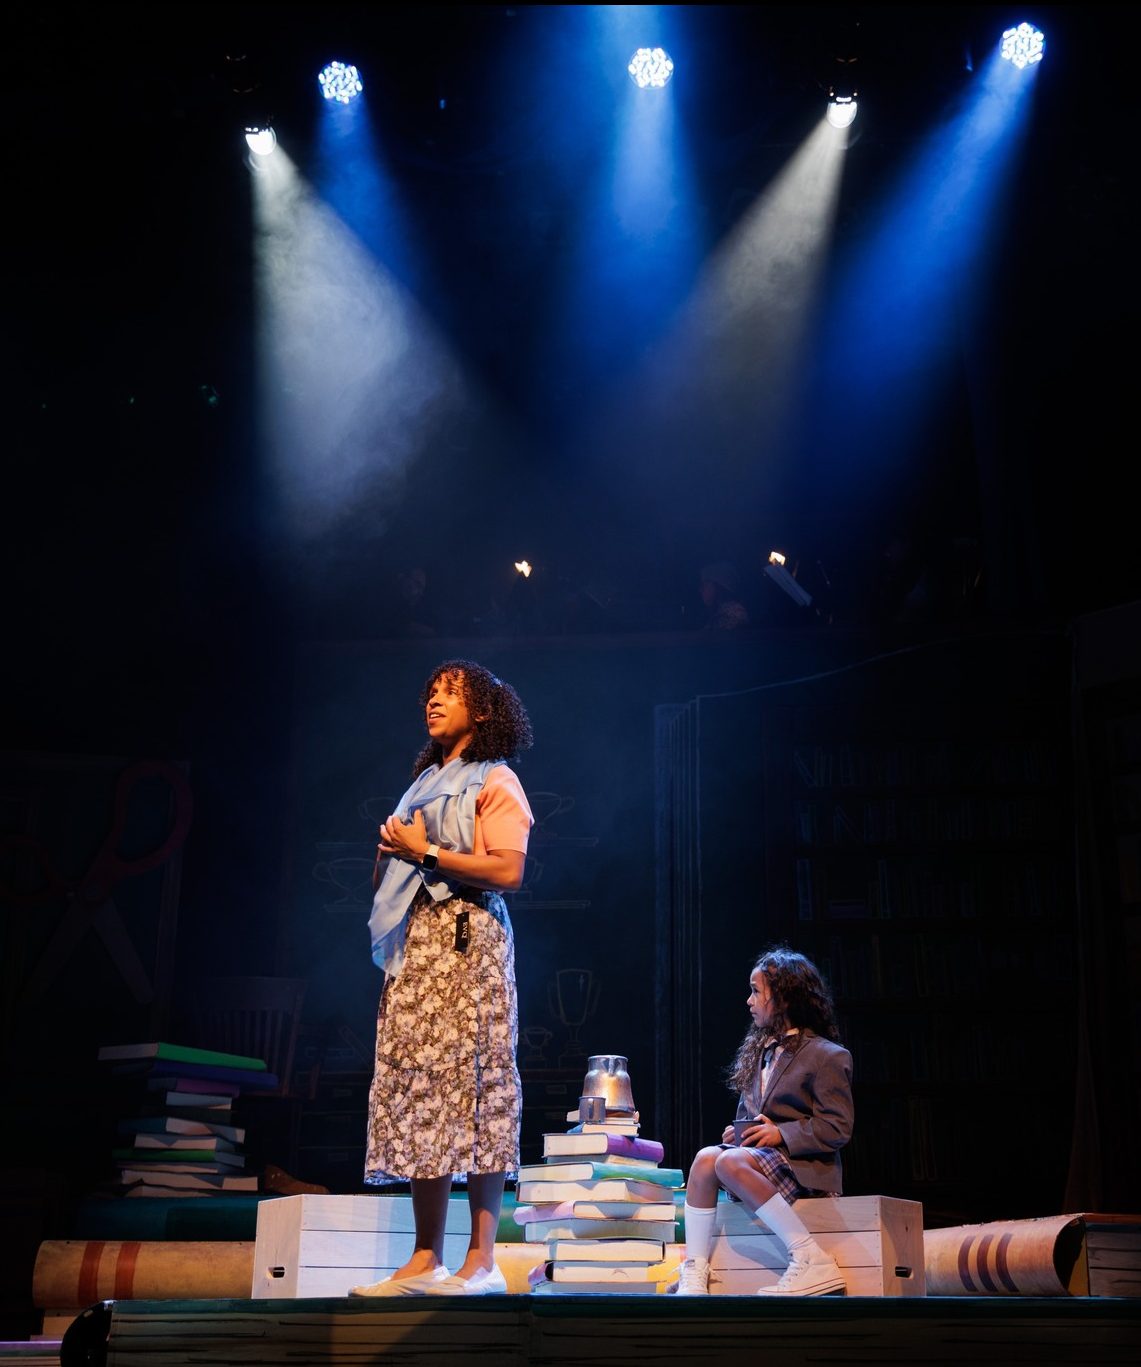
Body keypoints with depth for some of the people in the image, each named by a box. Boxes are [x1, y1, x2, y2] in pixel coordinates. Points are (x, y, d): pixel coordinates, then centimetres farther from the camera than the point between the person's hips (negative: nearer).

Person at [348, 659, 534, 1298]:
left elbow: (508, 869, -13)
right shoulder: (427, 783, 25)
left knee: (473, 1090, -10)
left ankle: (482, 1261, -8)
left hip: (467, 940, -7)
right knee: (417, 1092, 1)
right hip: (416, 940, 8)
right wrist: (391, 851, 8)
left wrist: (425, 851, -10)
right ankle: (425, 1261, 1)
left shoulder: (495, 780, 2)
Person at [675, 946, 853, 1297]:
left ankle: (811, 1260, -32)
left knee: (731, 1162, -33)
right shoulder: (759, 1051, 19)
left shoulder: (827, 1056, -4)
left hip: (805, 1168, -7)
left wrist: (780, 1134, -18)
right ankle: (694, 1276, -27)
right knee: (707, 1157, -23)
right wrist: (737, 1132, 2)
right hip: (758, 1156, 7)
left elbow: (838, 1129, -10)